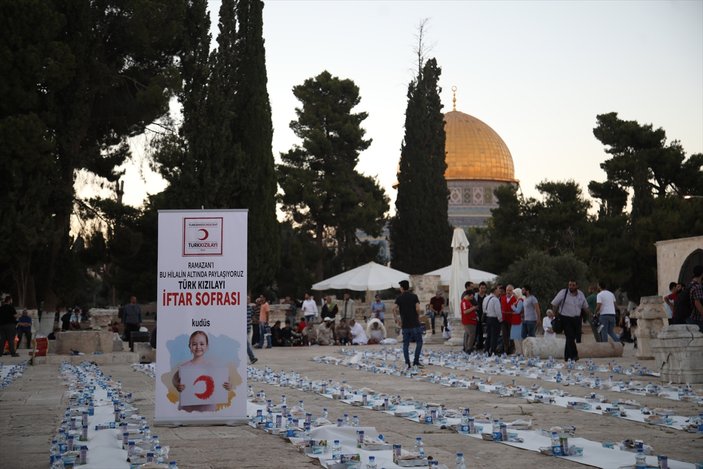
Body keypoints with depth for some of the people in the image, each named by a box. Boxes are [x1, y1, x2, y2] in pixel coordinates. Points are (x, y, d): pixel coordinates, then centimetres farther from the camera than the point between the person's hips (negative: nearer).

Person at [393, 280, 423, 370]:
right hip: (415, 324, -2)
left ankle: (407, 363, -1)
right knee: (419, 342, 11)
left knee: (406, 344, 8)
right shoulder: (414, 296, -1)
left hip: (405, 325, 2)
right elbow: (418, 309, -13)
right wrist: (417, 316, 5)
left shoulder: (399, 298, 2)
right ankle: (416, 361, 4)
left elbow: (394, 309, -10)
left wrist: (397, 320, 2)